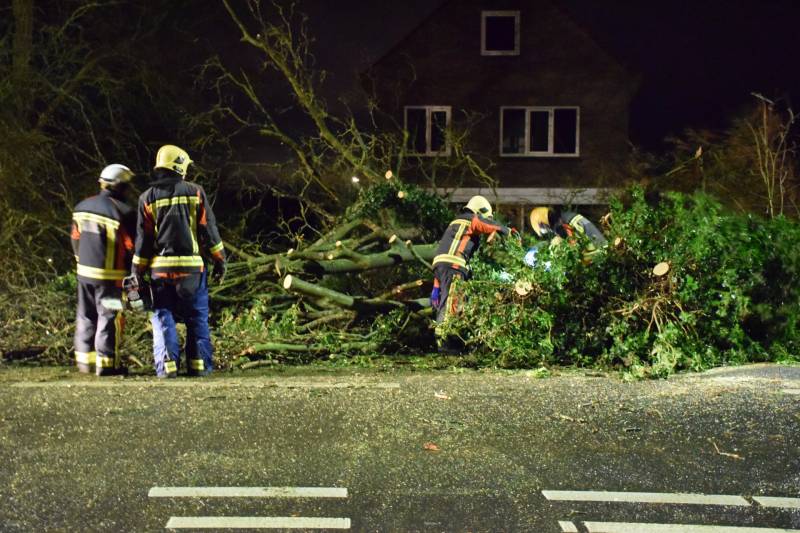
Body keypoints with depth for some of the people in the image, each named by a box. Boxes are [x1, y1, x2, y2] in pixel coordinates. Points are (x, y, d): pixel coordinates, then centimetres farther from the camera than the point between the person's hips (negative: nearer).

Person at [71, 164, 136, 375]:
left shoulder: (82, 207, 5)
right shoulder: (123, 212, -16)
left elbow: (75, 239, 13)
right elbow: (131, 246, -12)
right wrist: (134, 272, 2)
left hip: (84, 271, 6)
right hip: (110, 275, -6)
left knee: (86, 316, 16)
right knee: (109, 317, 2)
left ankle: (85, 360, 21)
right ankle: (106, 362, 5)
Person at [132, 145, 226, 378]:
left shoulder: (148, 197, 1)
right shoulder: (195, 192, 0)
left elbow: (143, 239, 2)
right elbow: (209, 229, 0)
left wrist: (138, 271, 8)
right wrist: (219, 260, 8)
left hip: (161, 267, 0)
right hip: (192, 266, 0)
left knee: (163, 317, 6)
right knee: (197, 318, 8)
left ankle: (167, 365, -2)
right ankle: (199, 364, 7)